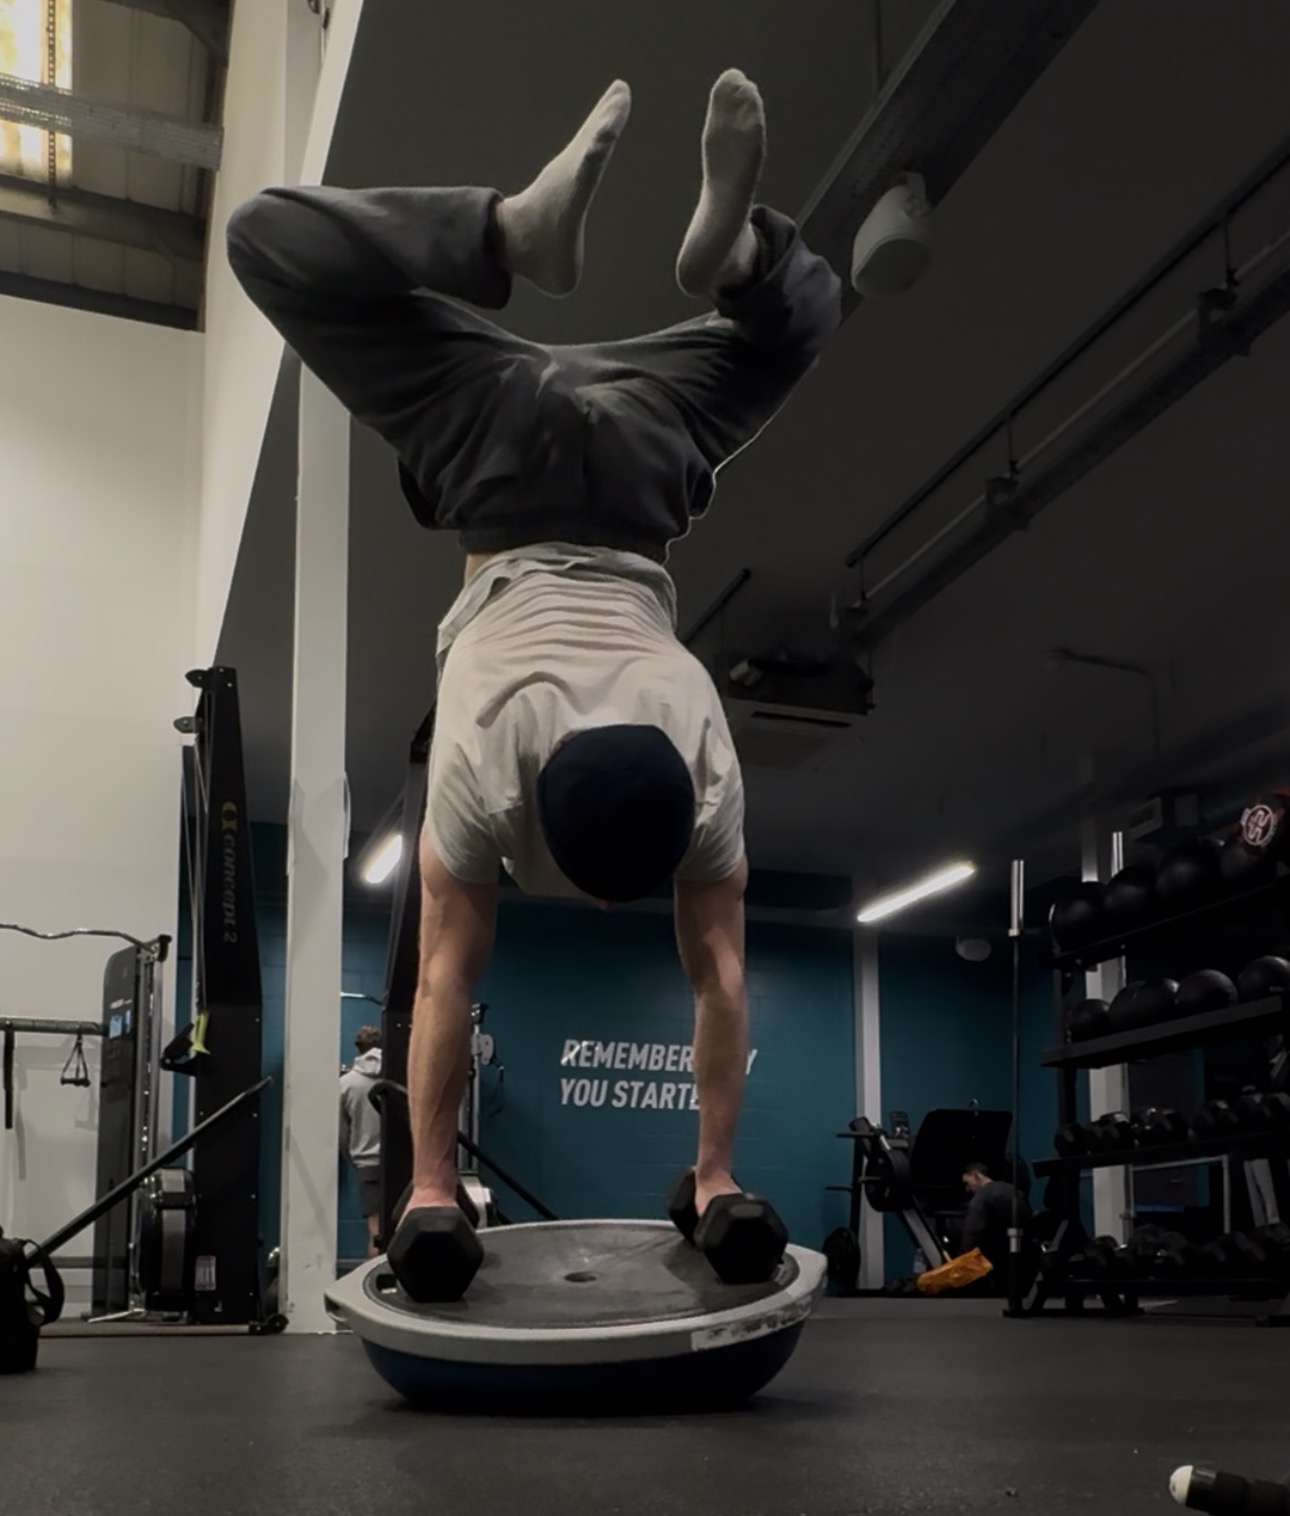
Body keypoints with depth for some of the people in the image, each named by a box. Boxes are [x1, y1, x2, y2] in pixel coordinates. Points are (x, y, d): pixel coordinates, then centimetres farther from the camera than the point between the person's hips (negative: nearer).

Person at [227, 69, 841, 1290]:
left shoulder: (708, 778, -28)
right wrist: (431, 1181, -17)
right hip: (511, 494, -1)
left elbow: (719, 973, -18)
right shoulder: (480, 768, -30)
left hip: (630, 500, 1)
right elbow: (446, 980, -22)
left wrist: (717, 1173, -12)